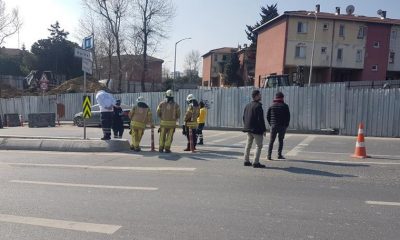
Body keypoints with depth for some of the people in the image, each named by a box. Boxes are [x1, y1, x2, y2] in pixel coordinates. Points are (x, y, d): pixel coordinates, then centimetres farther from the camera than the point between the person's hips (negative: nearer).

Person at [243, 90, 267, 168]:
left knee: (248, 145, 15)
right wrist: (264, 129, -12)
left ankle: (246, 161, 21)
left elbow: (244, 117, 15)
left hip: (249, 129, 9)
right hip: (256, 129, -8)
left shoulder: (247, 105, 11)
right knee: (259, 145, -1)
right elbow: (260, 119, -18)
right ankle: (256, 163, -4)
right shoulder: (258, 106, -16)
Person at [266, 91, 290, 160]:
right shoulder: (285, 106, -3)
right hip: (282, 126, -1)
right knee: (281, 140, 10)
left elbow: (267, 116, 3)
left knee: (271, 141, 4)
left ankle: (269, 155, -1)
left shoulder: (272, 105, 3)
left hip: (273, 126, 1)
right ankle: (279, 155, 10)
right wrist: (286, 125, 8)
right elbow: (288, 116, -4)